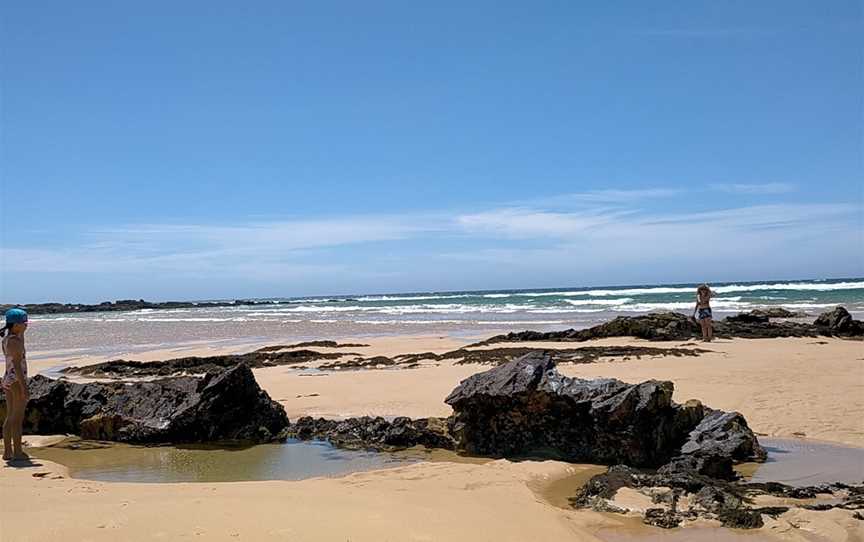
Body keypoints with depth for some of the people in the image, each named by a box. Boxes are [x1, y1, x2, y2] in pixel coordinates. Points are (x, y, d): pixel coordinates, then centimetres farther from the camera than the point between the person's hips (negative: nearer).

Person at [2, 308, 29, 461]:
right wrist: (24, 387, -21)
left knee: (10, 418, 13)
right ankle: (17, 452, 0)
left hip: (7, 380, 10)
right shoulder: (15, 340, -17)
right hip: (17, 381, -10)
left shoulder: (6, 338, 10)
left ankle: (7, 452, 17)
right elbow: (17, 365, -21)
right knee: (18, 418, -4)